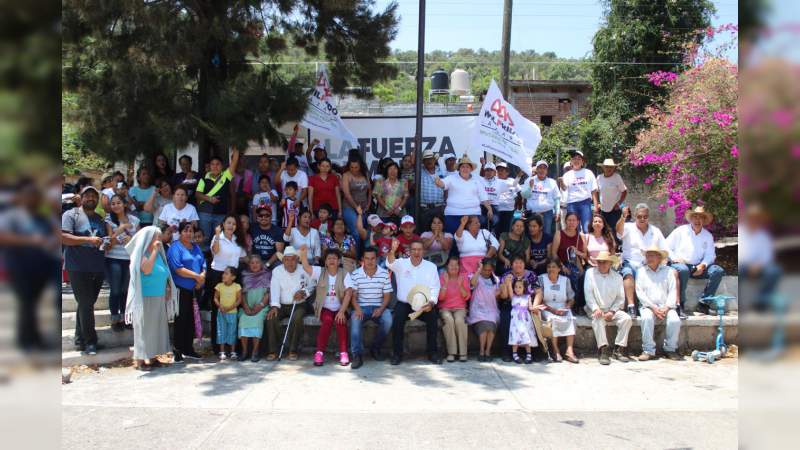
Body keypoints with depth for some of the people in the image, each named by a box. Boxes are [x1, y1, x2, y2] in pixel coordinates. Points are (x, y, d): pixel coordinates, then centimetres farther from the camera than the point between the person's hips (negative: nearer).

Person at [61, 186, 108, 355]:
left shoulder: (100, 219, 18)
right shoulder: (71, 215, -2)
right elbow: (63, 237, -14)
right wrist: (88, 240, -21)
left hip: (98, 269, 7)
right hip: (78, 269, -6)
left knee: (87, 304, 13)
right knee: (86, 304, -7)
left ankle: (80, 339, 23)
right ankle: (90, 341, 0)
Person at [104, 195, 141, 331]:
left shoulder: (134, 220, 5)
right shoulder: (109, 220, -2)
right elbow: (109, 242, -7)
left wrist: (132, 239, -10)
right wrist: (120, 229, -20)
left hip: (130, 259, 2)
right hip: (114, 260, -2)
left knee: (126, 290, 9)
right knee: (115, 290, 0)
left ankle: (123, 318, 22)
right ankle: (114, 319, 13)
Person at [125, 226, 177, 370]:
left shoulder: (159, 254, 10)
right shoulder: (141, 254, -9)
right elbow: (147, 270, -26)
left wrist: (168, 289, 10)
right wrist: (154, 251, -20)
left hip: (159, 298, 7)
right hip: (146, 298, -7)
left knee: (157, 327, 10)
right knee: (144, 327, -3)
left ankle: (151, 357, 18)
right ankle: (139, 359, 3)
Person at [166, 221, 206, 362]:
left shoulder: (196, 247, 16)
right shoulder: (175, 248, -6)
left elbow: (203, 265, 12)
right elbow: (178, 269, -17)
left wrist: (202, 276, -8)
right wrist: (196, 276, -15)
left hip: (195, 289, 7)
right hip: (181, 289, -6)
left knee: (191, 319, 11)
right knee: (181, 319, -3)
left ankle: (188, 349, 20)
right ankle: (177, 350, 6)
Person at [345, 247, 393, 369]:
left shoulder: (384, 273, 2)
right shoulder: (355, 274, 1)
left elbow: (387, 295, 3)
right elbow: (353, 295, -1)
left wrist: (381, 309, -15)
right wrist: (357, 308, -20)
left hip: (379, 307, 1)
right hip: (361, 307, 0)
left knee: (388, 320, -29)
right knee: (355, 319, -33)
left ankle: (375, 348, -4)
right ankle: (357, 355, -29)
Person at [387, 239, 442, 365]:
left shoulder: (431, 266, 5)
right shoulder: (401, 263, 2)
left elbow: (435, 288, 1)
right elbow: (390, 263, -21)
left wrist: (431, 303, -18)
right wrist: (392, 251, -44)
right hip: (404, 303, -1)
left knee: (433, 318, -25)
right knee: (398, 320, -28)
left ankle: (432, 352, -8)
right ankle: (397, 353, -12)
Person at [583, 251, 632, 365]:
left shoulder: (617, 277, 8)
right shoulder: (590, 272, 3)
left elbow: (620, 298, 4)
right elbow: (588, 294, -4)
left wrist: (612, 311, -11)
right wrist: (596, 309, -18)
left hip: (612, 309, 3)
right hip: (595, 309, -3)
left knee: (627, 319, -22)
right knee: (598, 319, -34)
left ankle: (619, 349, -17)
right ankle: (603, 350, -34)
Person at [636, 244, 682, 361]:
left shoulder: (668, 271, 12)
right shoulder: (641, 271, 11)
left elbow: (673, 291, 5)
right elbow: (640, 292, 3)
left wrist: (666, 307, -9)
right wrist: (653, 307, -9)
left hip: (665, 306, 1)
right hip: (648, 306, -1)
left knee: (675, 320, -27)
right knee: (646, 318, -33)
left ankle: (670, 349, -7)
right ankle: (648, 350, -26)